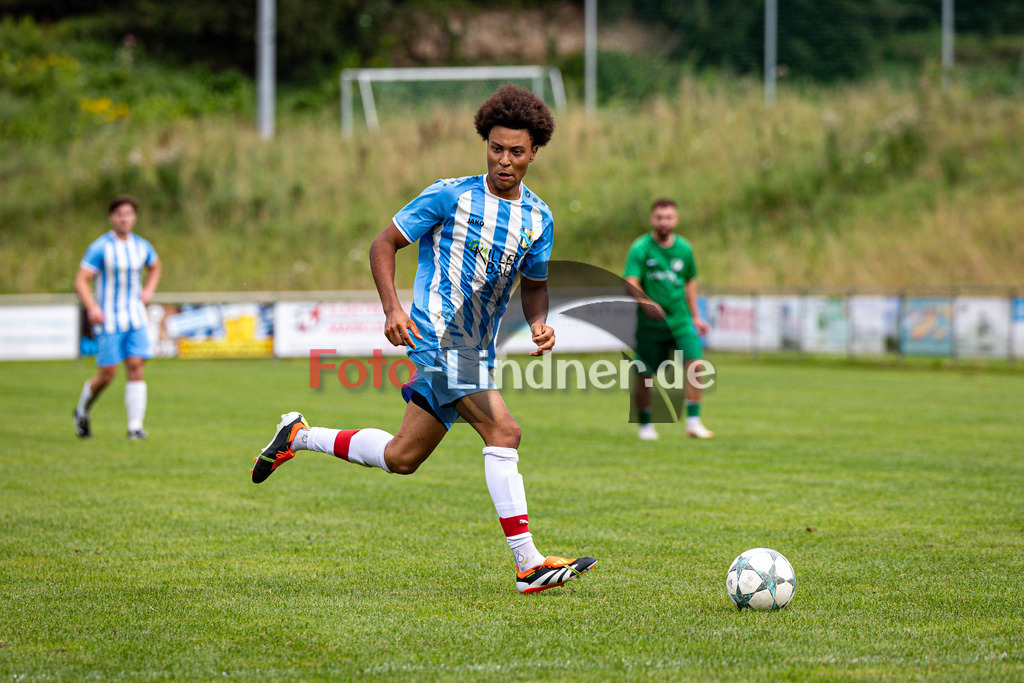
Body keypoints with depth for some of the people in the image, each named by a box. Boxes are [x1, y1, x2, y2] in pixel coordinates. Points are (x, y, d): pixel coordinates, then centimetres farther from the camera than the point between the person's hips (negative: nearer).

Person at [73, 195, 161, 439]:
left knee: (136, 366, -9)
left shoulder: (142, 247, 7)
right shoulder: (100, 248, -9)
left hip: (135, 317, 4)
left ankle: (135, 426, -7)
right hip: (108, 319, -4)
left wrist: (149, 290, 11)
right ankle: (82, 412, 23)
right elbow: (81, 281, -11)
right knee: (106, 375, -5)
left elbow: (154, 267, 29)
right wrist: (92, 308, -26)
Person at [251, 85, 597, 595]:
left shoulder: (538, 218, 8)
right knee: (503, 432, -21)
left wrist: (539, 323, -1)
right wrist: (392, 308, -16)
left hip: (477, 351, 7)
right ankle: (529, 565, -21)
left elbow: (534, 284, 21)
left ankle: (298, 437, 33)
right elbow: (384, 244, -2)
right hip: (438, 336, -7)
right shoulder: (451, 195, -8)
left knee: (401, 458, 12)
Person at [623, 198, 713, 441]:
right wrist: (645, 302, -35)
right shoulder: (640, 248, -7)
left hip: (680, 320, 3)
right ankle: (645, 425, 21)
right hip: (650, 322, -3)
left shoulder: (684, 248, 6)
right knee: (644, 375, 1)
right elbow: (630, 283, -17)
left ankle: (693, 421, -9)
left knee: (695, 363, -14)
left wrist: (695, 316, 20)